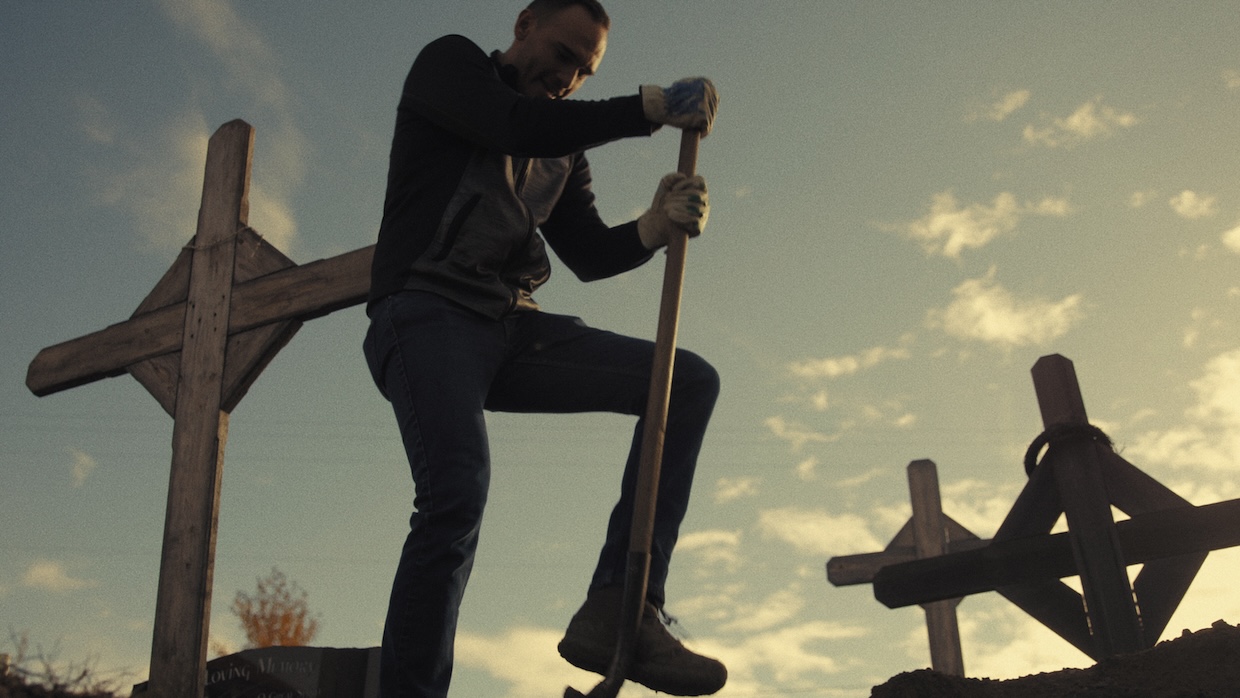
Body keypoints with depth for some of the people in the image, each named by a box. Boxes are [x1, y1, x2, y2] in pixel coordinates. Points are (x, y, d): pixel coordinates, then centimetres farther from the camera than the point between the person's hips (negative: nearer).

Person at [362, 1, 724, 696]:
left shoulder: (563, 150, 24)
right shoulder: (450, 64, 8)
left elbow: (590, 254, 14)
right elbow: (519, 126, -12)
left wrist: (657, 226, -7)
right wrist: (653, 106, -9)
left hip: (512, 329, 7)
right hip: (428, 315, -6)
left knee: (690, 380, -8)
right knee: (457, 490, -30)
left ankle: (617, 613, -17)